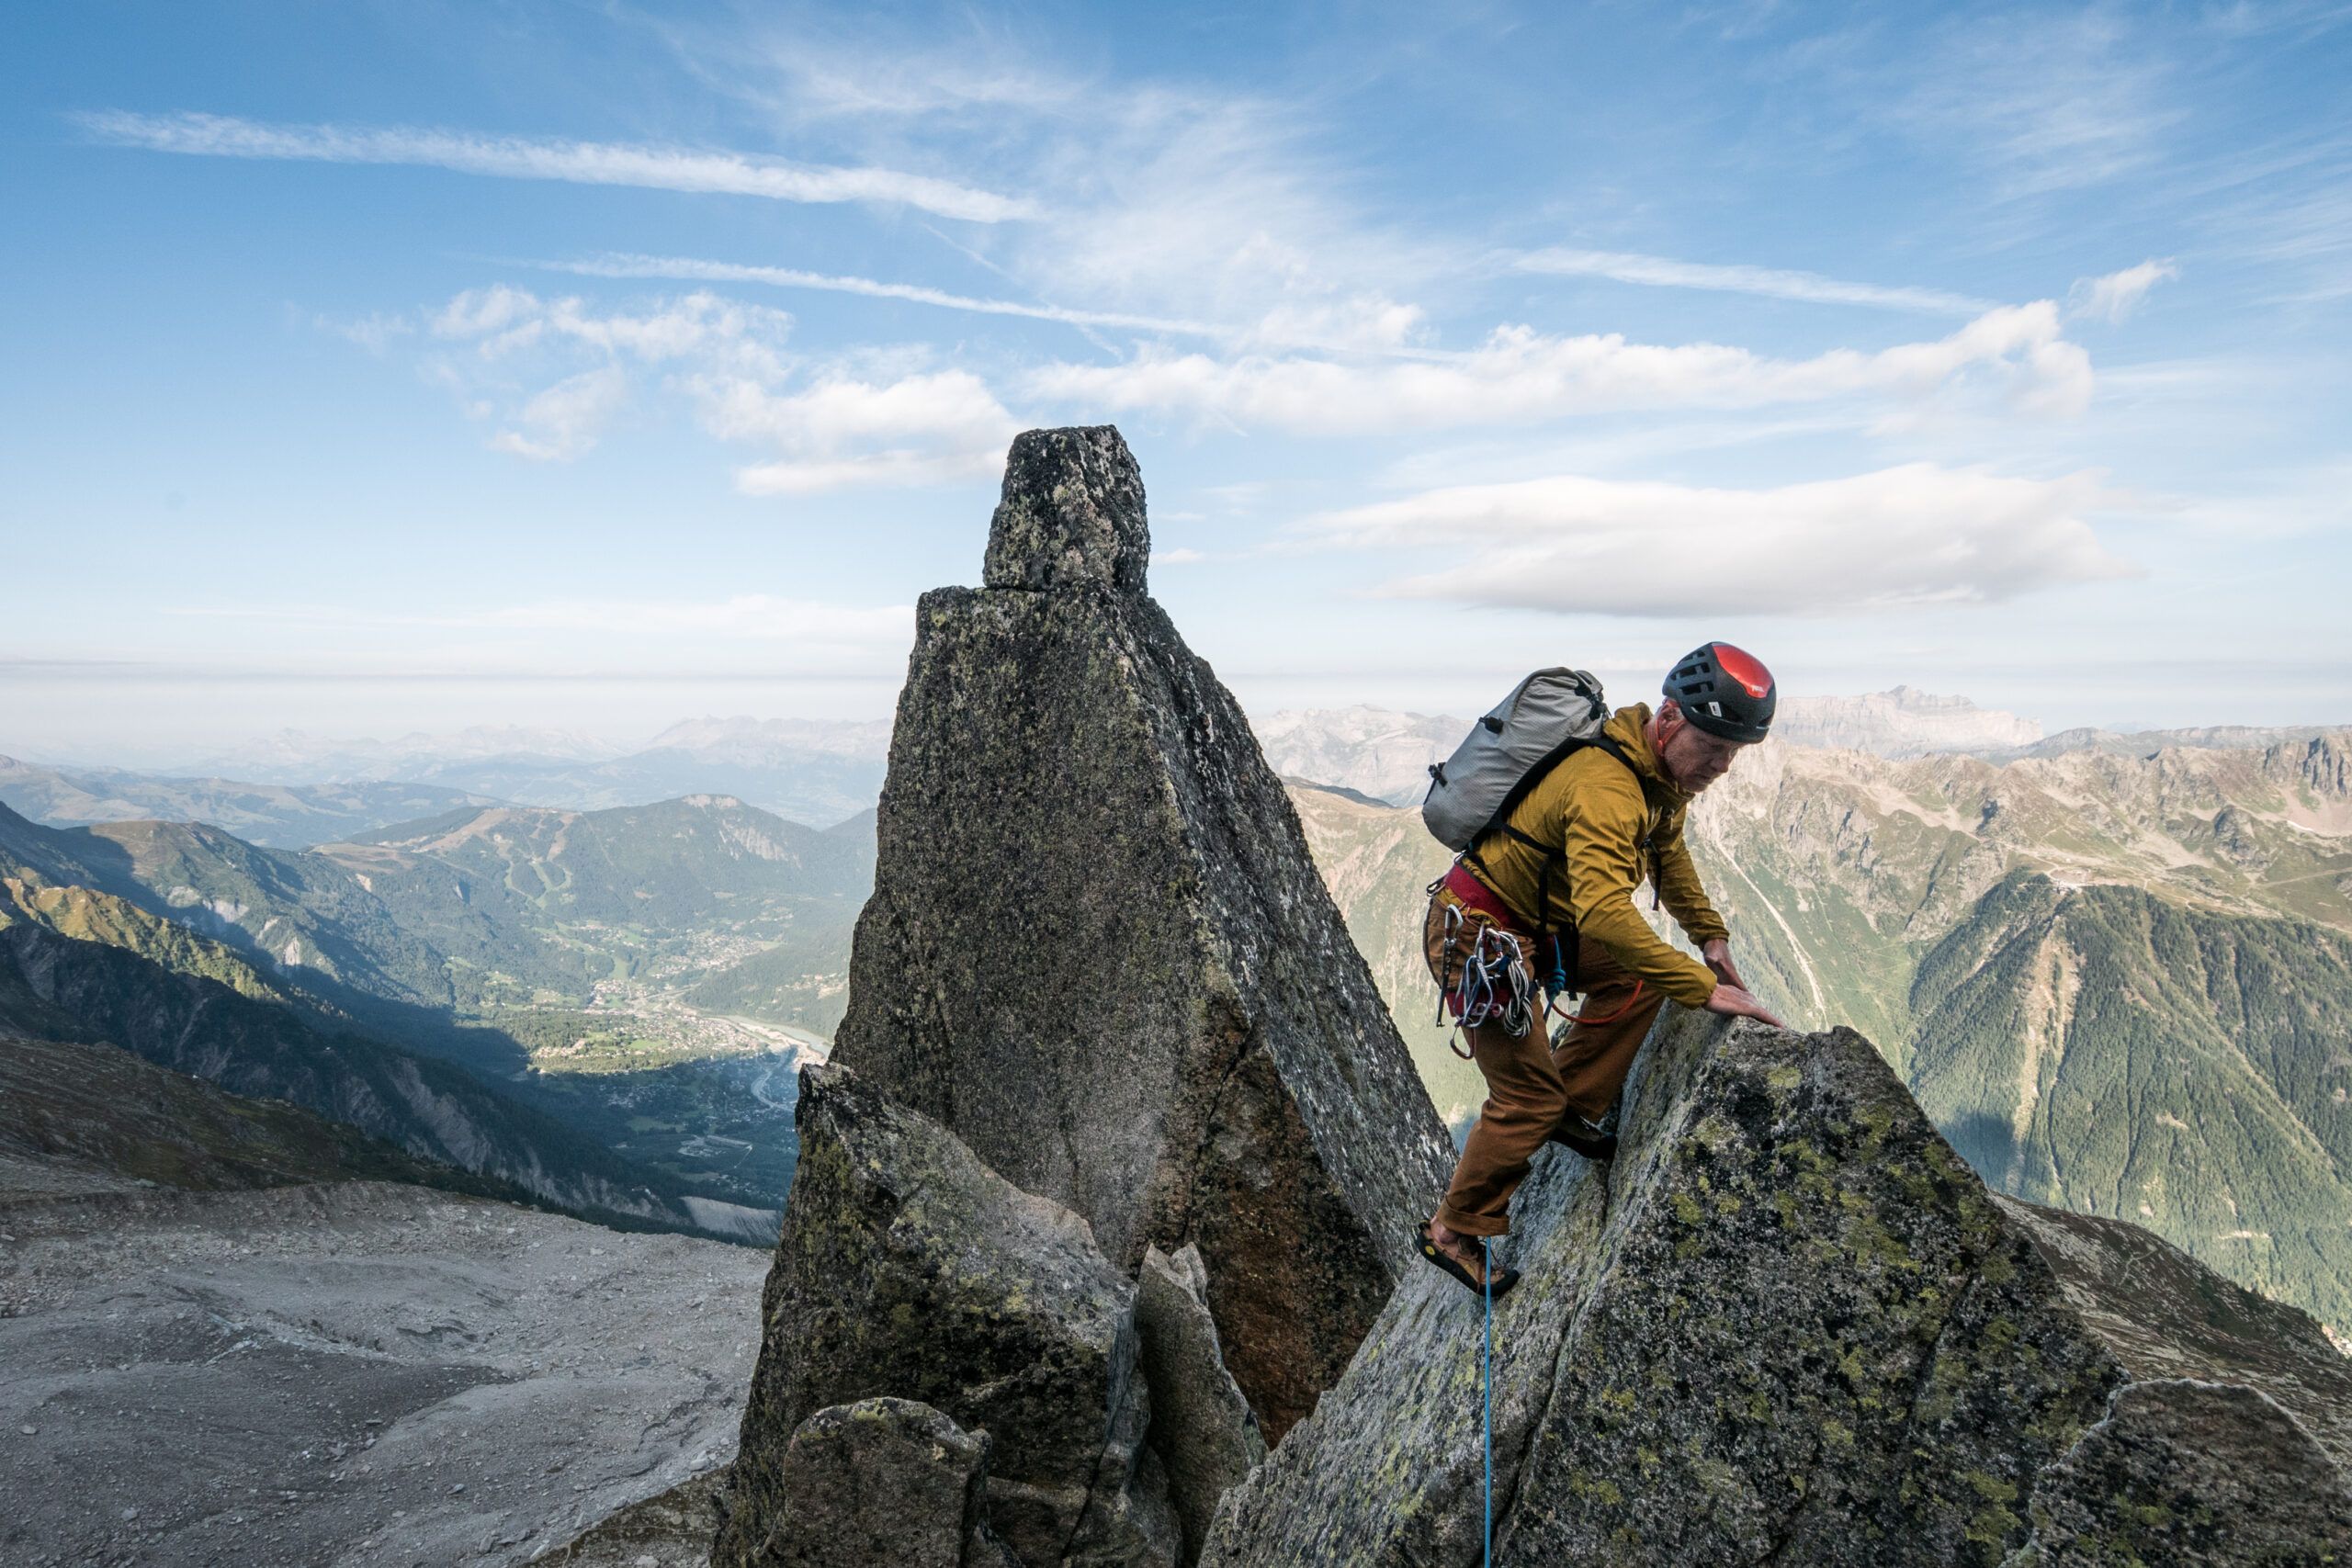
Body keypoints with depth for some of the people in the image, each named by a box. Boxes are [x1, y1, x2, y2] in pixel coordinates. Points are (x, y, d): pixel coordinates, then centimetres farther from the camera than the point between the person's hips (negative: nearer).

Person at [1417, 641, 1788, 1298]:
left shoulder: (1663, 769, 0)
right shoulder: (1606, 788, -32)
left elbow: (1668, 851, 17)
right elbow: (1605, 914, -43)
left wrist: (1710, 936, 8)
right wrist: (1704, 987, -39)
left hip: (1541, 924, 9)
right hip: (1479, 941, -9)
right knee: (1528, 1099, -4)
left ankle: (1573, 1109, 16)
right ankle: (1453, 1234, 13)